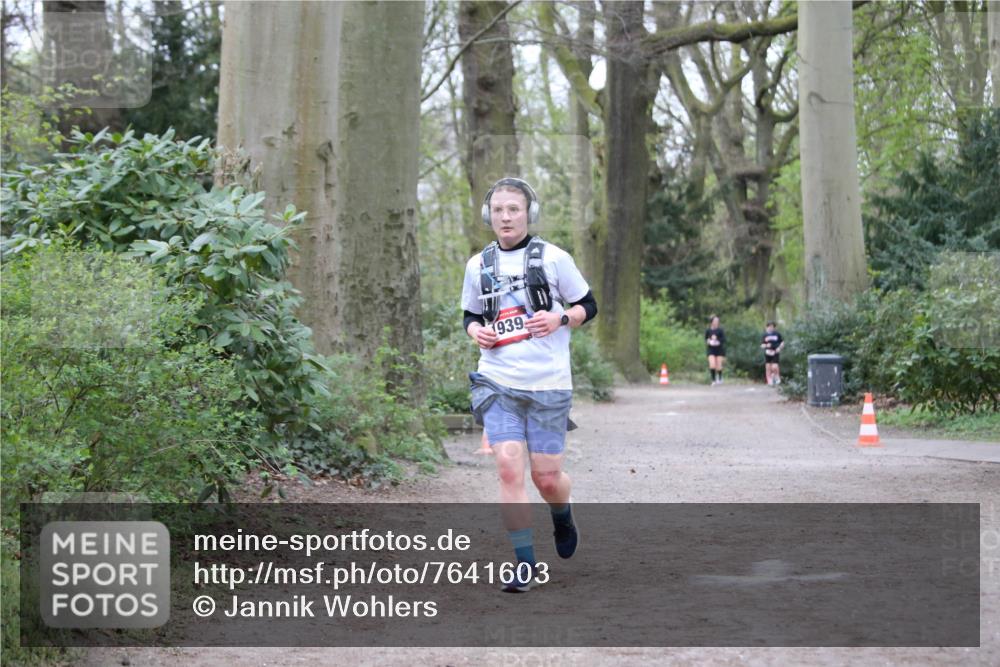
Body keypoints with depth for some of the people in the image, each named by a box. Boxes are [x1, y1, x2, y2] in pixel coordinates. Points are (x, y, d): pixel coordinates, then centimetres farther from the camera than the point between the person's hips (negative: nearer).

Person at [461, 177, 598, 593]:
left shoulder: (553, 258, -1)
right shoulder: (478, 265, 8)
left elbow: (588, 306, 7)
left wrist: (560, 317, -13)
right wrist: (475, 330, -1)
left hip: (549, 385, -2)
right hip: (498, 383, 2)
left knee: (546, 476, 2)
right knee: (508, 467, -12)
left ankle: (562, 518, 39)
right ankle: (526, 565, -3)